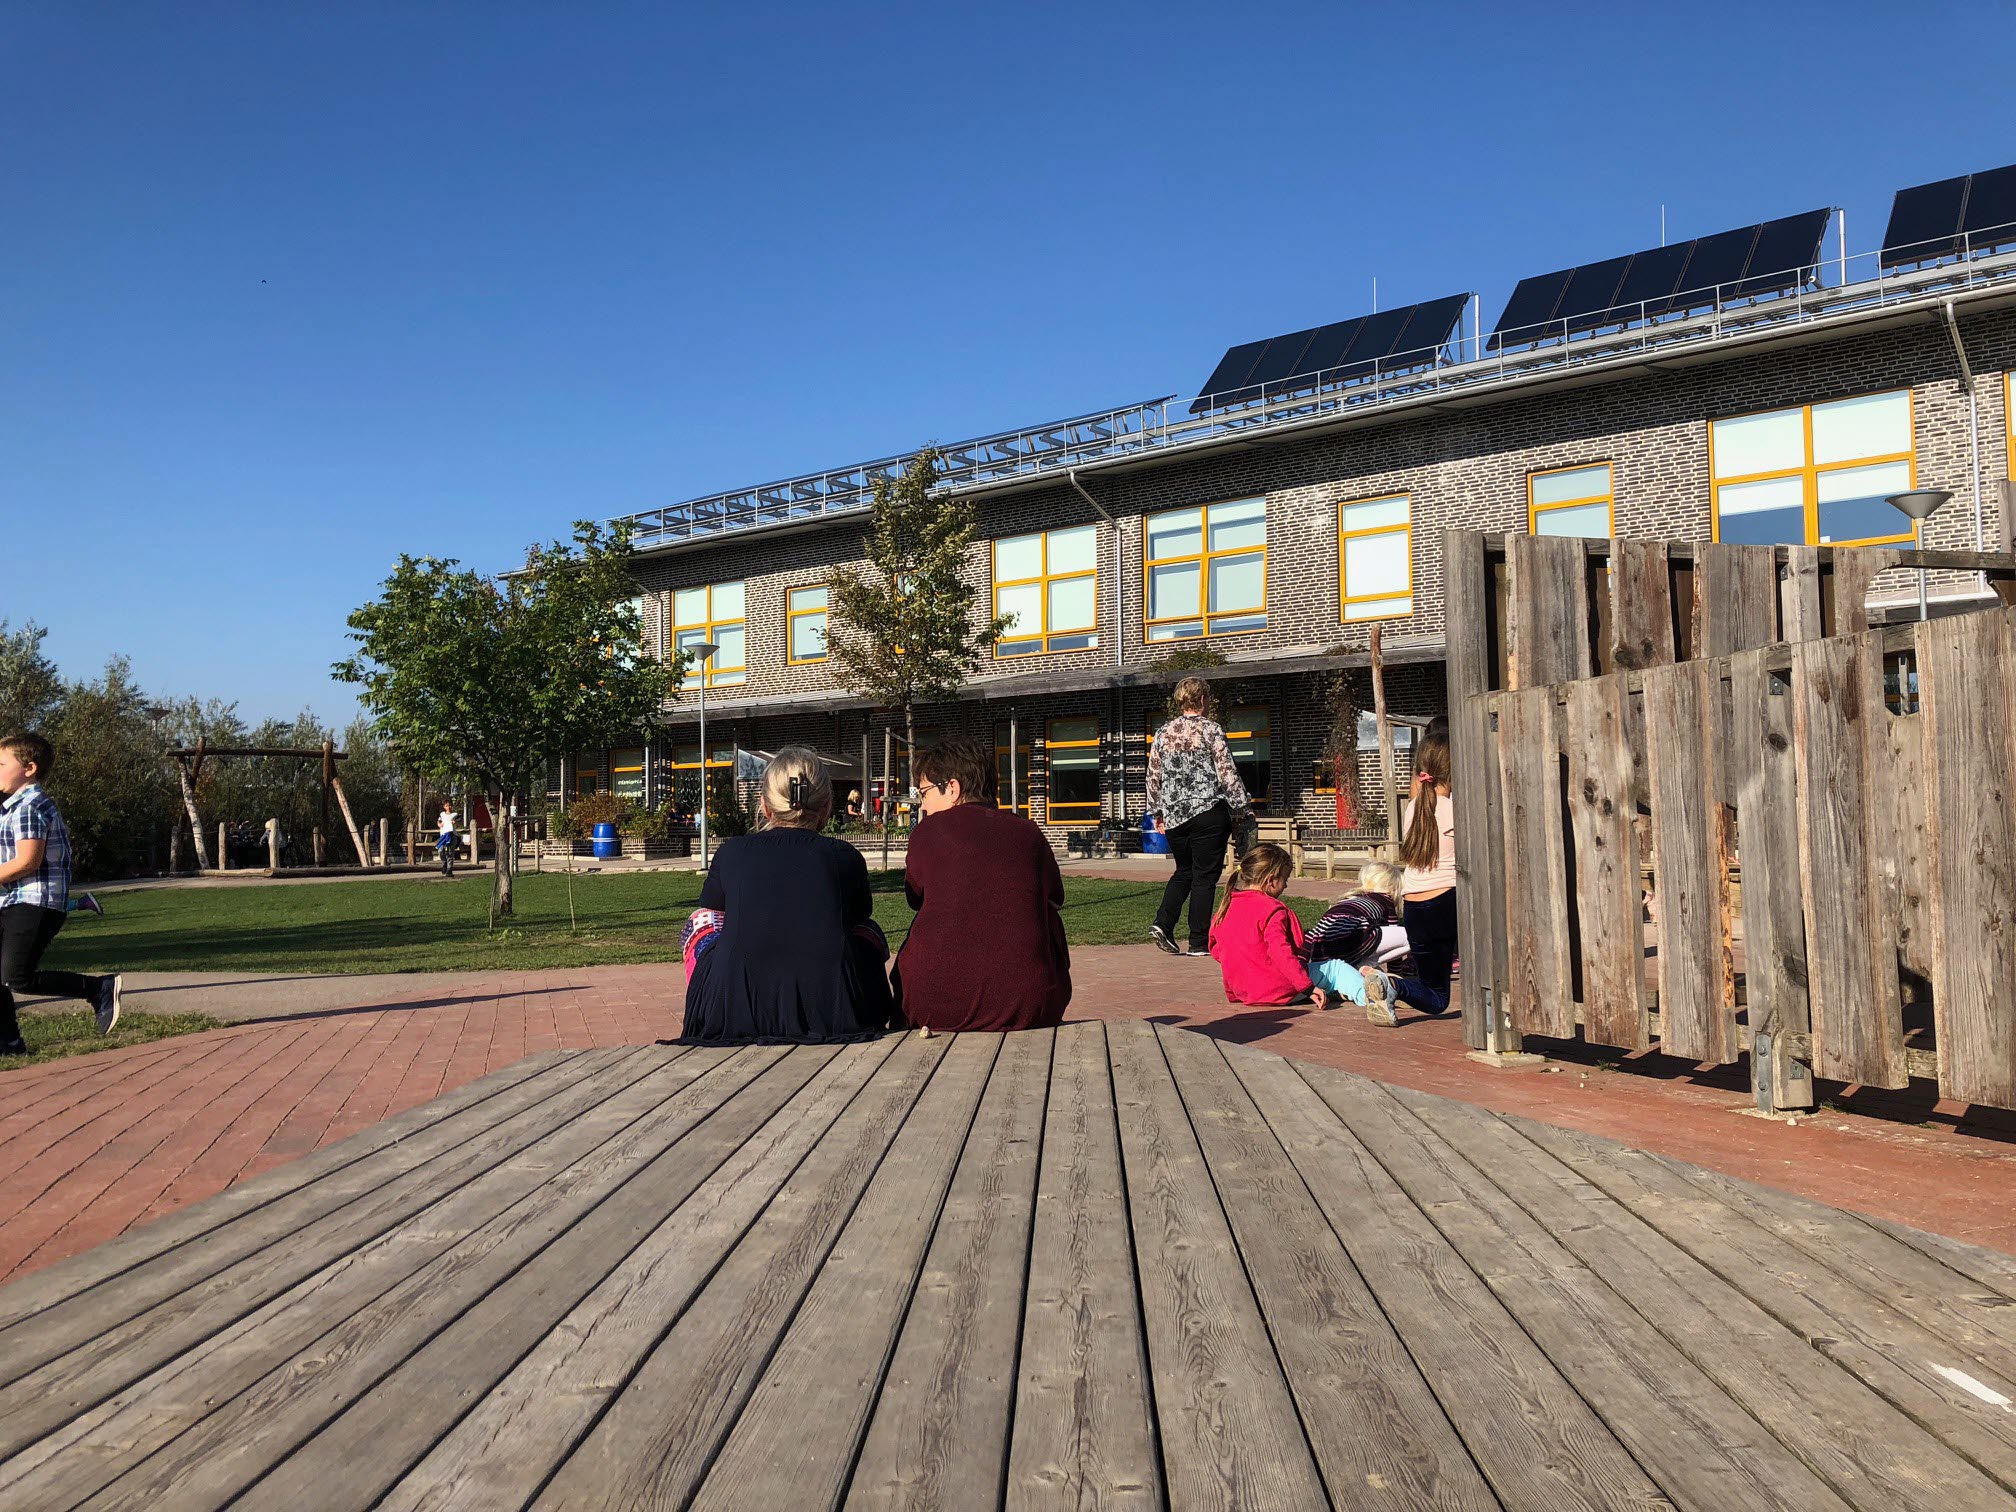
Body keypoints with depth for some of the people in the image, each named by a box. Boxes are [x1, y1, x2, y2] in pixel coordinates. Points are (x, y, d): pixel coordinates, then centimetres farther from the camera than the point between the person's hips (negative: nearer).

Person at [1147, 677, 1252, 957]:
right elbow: (1227, 773, -8)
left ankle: (1162, 924, 4)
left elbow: (1153, 778, 10)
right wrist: (1242, 808, 0)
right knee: (1204, 877, 2)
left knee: (1183, 871, 20)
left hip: (1174, 815, 5)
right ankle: (1199, 943, 4)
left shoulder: (1162, 733, 7)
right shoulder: (1210, 729, -6)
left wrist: (1158, 813, 20)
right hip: (1209, 812, -5)